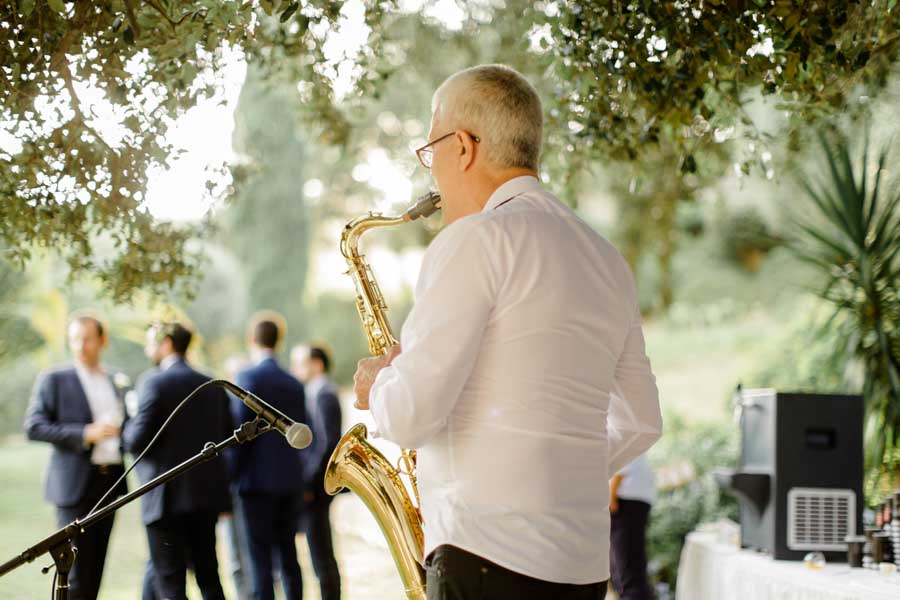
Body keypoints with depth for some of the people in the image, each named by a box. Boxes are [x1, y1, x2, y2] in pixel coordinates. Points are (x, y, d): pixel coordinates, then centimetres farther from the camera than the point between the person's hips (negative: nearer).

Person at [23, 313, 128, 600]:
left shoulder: (114, 384, 17)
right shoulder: (54, 380, 0)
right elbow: (33, 427, -10)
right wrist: (85, 434, -19)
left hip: (109, 484, 5)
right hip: (75, 486, -5)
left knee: (95, 569, 7)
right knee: (76, 576, -8)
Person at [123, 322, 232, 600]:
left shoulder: (155, 383, -11)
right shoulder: (213, 387, 9)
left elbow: (137, 441, -15)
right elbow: (227, 436, 12)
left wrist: (126, 428, 6)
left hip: (167, 496, -6)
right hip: (206, 493, 6)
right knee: (208, 576, 15)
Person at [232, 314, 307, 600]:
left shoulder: (247, 378, -7)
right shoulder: (294, 384, 10)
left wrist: (231, 476, -4)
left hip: (259, 479, -6)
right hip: (290, 480, 6)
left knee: (260, 558, -5)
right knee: (288, 554, 10)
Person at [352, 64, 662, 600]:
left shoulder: (476, 240, -11)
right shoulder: (607, 260, 14)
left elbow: (411, 415, -16)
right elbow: (640, 424, 19)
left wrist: (378, 385, 5)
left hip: (490, 557, -8)